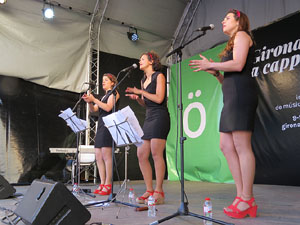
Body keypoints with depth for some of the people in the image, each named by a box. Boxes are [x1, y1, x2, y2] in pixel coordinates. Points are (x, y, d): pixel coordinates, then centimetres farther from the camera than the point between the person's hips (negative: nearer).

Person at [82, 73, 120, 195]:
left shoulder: (114, 93, 4)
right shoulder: (104, 96, 27)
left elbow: (108, 108, -11)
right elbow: (93, 110, 20)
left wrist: (94, 99, -11)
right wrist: (89, 102, 1)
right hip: (101, 126, 9)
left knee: (106, 155, -14)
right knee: (98, 156, 4)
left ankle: (108, 185, -12)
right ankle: (102, 184, 7)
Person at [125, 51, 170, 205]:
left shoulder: (159, 76, -1)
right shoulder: (144, 80, 21)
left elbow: (159, 99, -12)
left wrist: (141, 92, -8)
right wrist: (137, 98, 3)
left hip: (159, 116, -8)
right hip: (148, 117, 8)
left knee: (156, 153, -13)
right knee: (141, 155, 2)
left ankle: (159, 192, -7)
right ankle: (149, 191, 9)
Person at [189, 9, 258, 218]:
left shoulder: (242, 35, 3)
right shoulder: (233, 43, 30)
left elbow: (238, 65, -14)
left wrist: (211, 64, -5)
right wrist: (214, 71, 11)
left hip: (241, 93, -10)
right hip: (231, 96, 10)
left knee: (241, 146, -11)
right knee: (226, 145, 4)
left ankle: (247, 200, -6)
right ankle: (242, 195, 7)